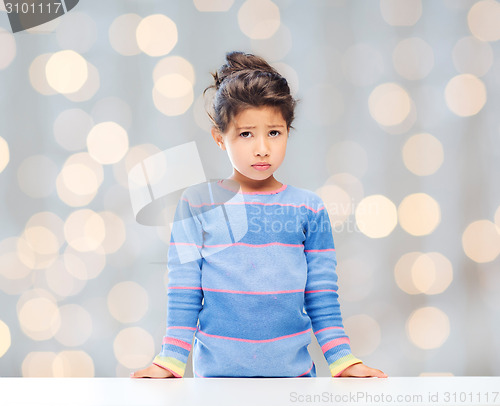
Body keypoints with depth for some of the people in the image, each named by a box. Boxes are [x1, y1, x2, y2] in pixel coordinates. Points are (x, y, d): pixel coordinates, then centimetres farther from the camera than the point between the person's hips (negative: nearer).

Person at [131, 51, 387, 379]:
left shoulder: (309, 208, 2)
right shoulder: (197, 205, -2)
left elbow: (322, 299, 4)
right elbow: (183, 296, 0)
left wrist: (344, 361, -3)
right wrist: (171, 361, -7)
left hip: (293, 370, 1)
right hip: (216, 372, -1)